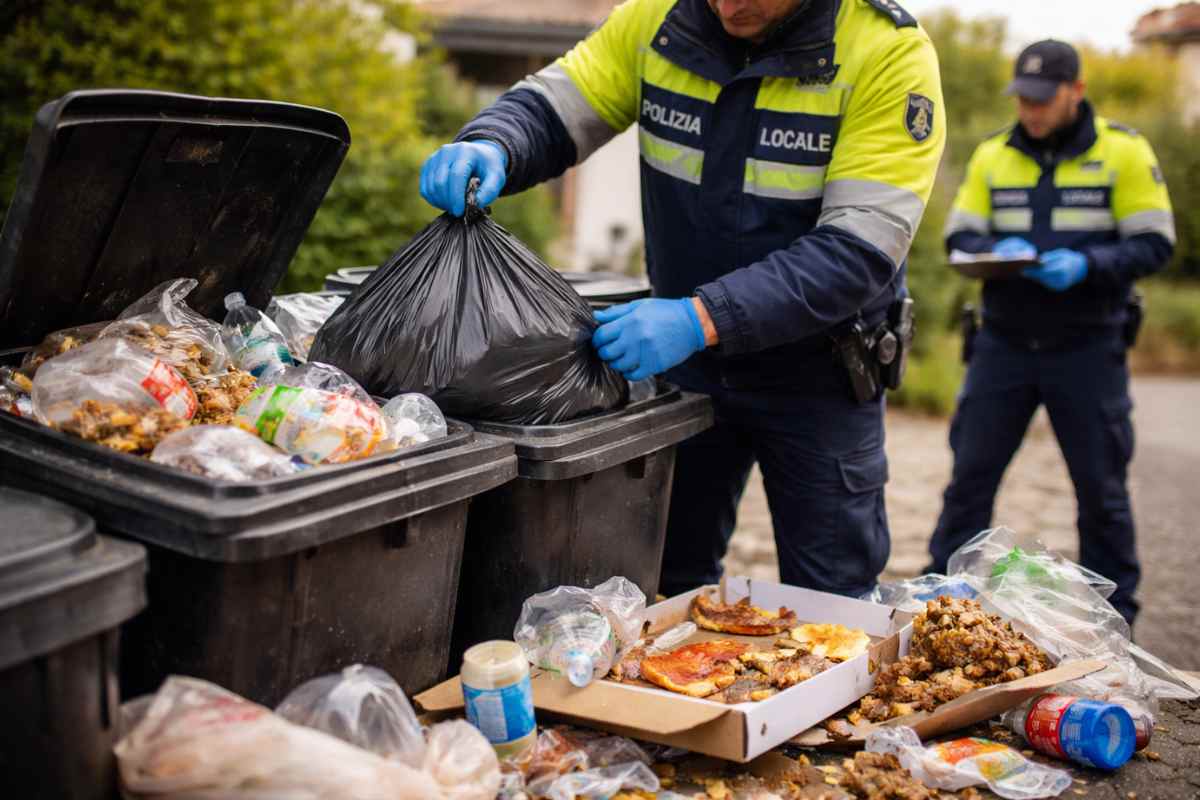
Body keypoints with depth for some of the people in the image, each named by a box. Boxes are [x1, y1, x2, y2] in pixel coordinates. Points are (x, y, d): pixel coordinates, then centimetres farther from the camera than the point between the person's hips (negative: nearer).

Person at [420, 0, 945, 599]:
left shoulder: (888, 54, -20)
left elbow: (859, 251, -26)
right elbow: (550, 107, -5)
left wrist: (702, 319, -37)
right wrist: (488, 147, -29)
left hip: (816, 375, -3)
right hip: (684, 361, 3)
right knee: (667, 582, 14)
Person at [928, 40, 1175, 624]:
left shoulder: (1124, 152, -1)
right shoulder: (992, 155, 8)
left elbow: (1154, 244, -5)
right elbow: (958, 236, 7)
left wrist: (1086, 264, -23)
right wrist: (997, 250, -16)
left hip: (1088, 349, -2)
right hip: (1004, 342, 2)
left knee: (1100, 486, 6)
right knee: (971, 471, 2)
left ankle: (1113, 615, 21)